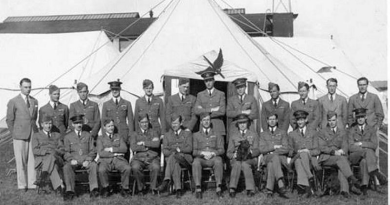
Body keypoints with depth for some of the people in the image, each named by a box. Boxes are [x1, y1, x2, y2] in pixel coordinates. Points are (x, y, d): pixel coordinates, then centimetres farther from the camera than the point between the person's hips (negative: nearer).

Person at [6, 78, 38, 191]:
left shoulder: (34, 101, 12)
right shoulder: (13, 102, -1)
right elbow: (9, 120, 3)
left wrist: (34, 130, 13)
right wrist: (15, 134, 4)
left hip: (33, 135, 3)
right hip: (20, 136, -3)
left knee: (33, 160, 2)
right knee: (21, 161, 1)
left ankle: (32, 184, 8)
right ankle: (22, 185, 8)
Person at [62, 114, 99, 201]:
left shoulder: (88, 135, 17)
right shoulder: (68, 137, 14)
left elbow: (92, 151, 11)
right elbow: (66, 152, 9)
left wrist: (88, 160, -9)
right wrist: (71, 159, -13)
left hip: (86, 161, 0)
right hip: (73, 161, 0)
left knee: (94, 165, -33)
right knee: (66, 167, -33)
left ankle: (93, 190, -35)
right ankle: (70, 191, -34)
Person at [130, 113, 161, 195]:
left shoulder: (154, 133, 17)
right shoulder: (134, 134, 16)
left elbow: (157, 144, -4)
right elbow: (133, 147, -3)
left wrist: (143, 143, -4)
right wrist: (149, 145, -3)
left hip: (152, 158, 0)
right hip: (139, 159, 0)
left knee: (156, 167, -34)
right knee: (135, 167, -33)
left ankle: (154, 187, -13)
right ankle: (140, 188, -12)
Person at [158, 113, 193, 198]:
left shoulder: (187, 133, 20)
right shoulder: (167, 135, 25)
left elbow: (189, 148, 4)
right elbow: (164, 151, 11)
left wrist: (179, 150, -16)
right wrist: (171, 152, -13)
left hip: (186, 159, -1)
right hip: (171, 158, 1)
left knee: (174, 155, -38)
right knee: (175, 164, -38)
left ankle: (166, 181, -47)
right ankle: (178, 189, -47)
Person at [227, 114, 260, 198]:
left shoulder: (254, 135, 18)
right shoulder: (233, 136, 20)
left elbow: (257, 151, 9)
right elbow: (229, 153, 13)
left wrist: (250, 152, -15)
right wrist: (234, 155, -12)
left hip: (250, 159, -1)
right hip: (236, 159, 1)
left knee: (245, 164, -37)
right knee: (237, 164, -36)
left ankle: (250, 189, -40)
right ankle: (232, 188, -45)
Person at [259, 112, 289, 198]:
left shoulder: (282, 132, 16)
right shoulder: (263, 134, 21)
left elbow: (286, 149, 2)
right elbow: (262, 149, 5)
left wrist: (272, 152, -8)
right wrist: (274, 147, -5)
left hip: (281, 157, -1)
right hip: (267, 158, 1)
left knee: (271, 163, -38)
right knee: (273, 160, -38)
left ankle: (269, 189, -46)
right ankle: (281, 185, -50)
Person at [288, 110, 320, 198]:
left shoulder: (313, 133, 19)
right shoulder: (292, 134, 22)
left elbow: (317, 151, 10)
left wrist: (308, 152, -10)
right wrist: (297, 153, -6)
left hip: (310, 159, -1)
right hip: (297, 158, 1)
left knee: (303, 154, -37)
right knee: (298, 160, -38)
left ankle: (307, 188, -47)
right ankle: (307, 188, -50)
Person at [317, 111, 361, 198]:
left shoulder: (342, 131, 20)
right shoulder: (322, 132, 12)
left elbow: (345, 146, 9)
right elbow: (322, 147, -1)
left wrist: (341, 151, -15)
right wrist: (333, 152, -18)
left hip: (340, 155, 2)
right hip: (326, 157, -2)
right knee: (341, 158, -35)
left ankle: (344, 190, -50)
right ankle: (351, 182, -45)